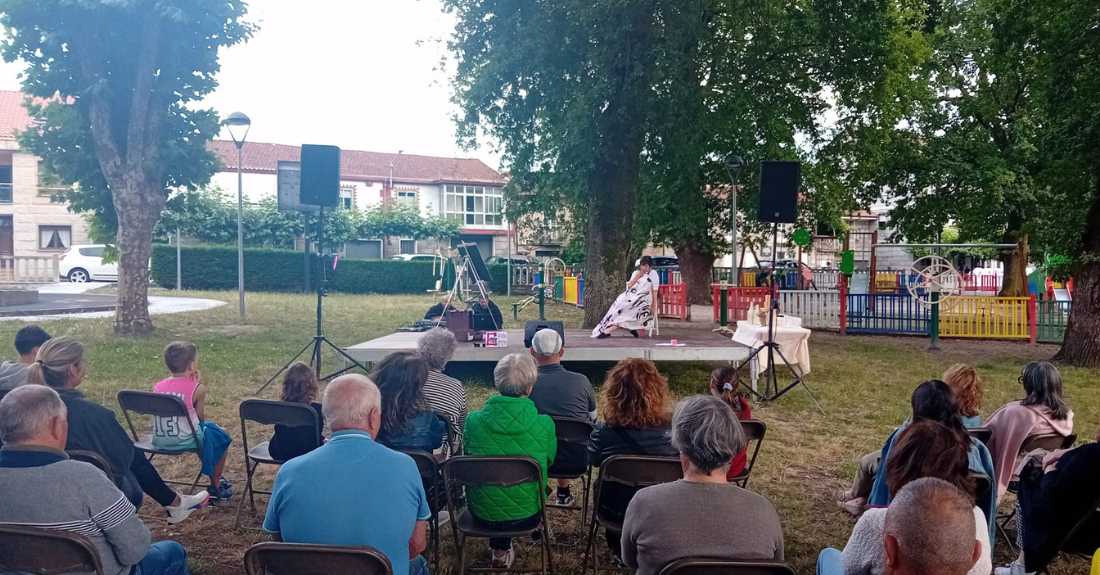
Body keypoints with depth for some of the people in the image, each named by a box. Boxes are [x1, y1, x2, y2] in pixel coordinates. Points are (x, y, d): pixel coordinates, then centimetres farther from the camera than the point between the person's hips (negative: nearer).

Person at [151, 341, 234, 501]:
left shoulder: (158, 386, 4)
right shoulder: (196, 388, -11)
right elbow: (201, 418, -3)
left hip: (159, 441, 7)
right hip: (186, 441, -6)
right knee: (220, 436, 22)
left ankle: (215, 480, 43)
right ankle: (216, 487, 25)